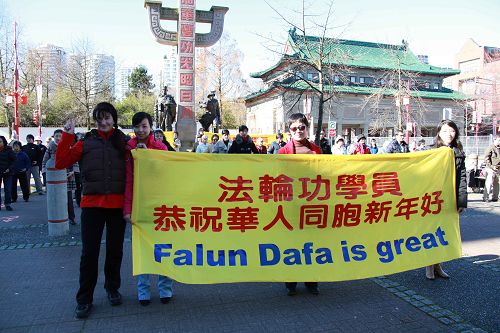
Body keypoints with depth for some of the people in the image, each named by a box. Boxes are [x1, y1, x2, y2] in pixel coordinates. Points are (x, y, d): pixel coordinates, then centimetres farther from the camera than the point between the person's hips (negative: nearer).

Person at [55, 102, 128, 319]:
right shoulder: (86, 143, 4)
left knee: (115, 250, 12)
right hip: (92, 203, -1)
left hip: (117, 204, 1)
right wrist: (67, 136, -7)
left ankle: (112, 289, 32)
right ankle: (84, 299, 16)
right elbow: (60, 163, -3)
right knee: (89, 252, 2)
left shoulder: (123, 143, 6)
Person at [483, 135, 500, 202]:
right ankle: (485, 197, -4)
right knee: (489, 183, -9)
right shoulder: (491, 148, -9)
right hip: (491, 169, -7)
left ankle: (495, 197, 23)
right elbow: (486, 158, -13)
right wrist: (491, 166, -17)